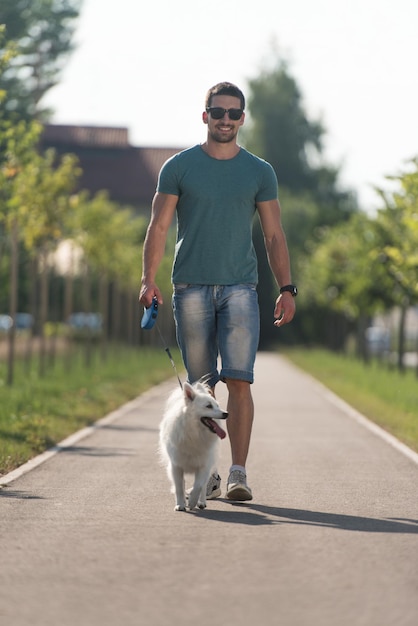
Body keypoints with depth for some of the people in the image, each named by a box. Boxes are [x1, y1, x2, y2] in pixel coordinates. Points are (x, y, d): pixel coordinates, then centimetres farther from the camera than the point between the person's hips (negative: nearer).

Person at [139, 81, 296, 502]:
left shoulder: (259, 172, 10)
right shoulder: (179, 167, 7)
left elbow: (274, 235, 12)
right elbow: (159, 227, 4)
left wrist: (286, 288, 4)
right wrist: (148, 279, -9)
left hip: (240, 289, 0)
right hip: (191, 289, 0)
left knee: (238, 380, -11)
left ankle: (238, 474, -11)